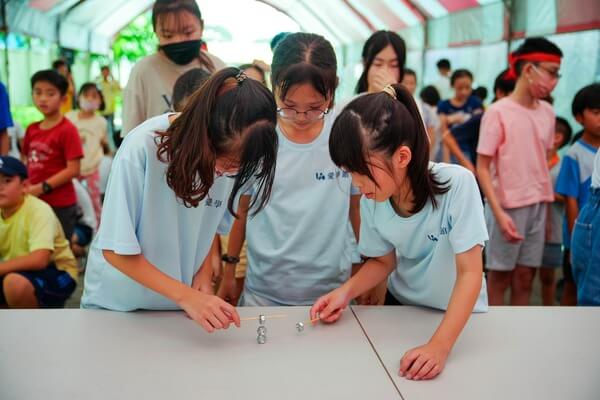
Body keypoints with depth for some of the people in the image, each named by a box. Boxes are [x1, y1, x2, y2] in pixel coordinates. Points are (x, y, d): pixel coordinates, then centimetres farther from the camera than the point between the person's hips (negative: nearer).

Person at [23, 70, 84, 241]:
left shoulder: (67, 130, -11)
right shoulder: (32, 129, 8)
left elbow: (73, 170, -15)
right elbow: (29, 162, 17)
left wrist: (42, 187, -17)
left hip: (60, 205, -6)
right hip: (34, 202, 6)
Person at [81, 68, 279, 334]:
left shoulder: (231, 154, -16)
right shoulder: (142, 148, -28)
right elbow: (116, 250, -23)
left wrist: (203, 271, -10)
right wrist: (185, 296, -28)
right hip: (117, 301, -3)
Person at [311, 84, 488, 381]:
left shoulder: (457, 184, -31)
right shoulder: (371, 199, -18)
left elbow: (470, 272, -28)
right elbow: (383, 262, -2)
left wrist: (440, 345, -37)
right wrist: (346, 292, -20)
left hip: (460, 313, -3)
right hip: (402, 305, 4)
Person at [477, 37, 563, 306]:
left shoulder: (547, 112, 7)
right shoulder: (498, 112, -12)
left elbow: (543, 162, 14)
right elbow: (483, 168, -12)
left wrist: (546, 206, 11)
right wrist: (499, 213, -20)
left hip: (538, 206, 6)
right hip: (508, 206, -5)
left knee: (525, 276, 11)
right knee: (500, 275, 5)